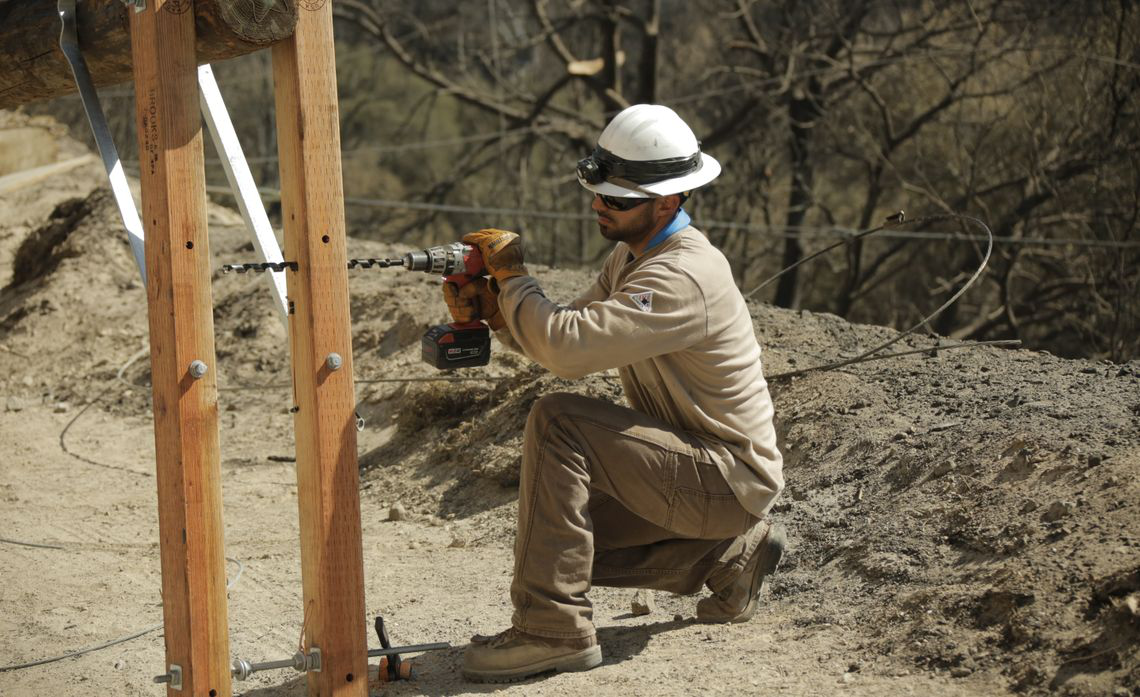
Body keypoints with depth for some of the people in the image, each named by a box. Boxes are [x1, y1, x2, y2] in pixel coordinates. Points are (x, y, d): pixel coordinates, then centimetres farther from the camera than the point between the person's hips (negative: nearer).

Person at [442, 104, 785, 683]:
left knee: (557, 422, -23)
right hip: (694, 463, 10)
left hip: (730, 477, -10)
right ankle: (730, 553, 19)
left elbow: (571, 348, -34)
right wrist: (491, 309, -11)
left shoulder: (682, 278, -26)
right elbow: (566, 343, 8)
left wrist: (510, 274, -20)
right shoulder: (632, 254, 7)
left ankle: (553, 628, -22)